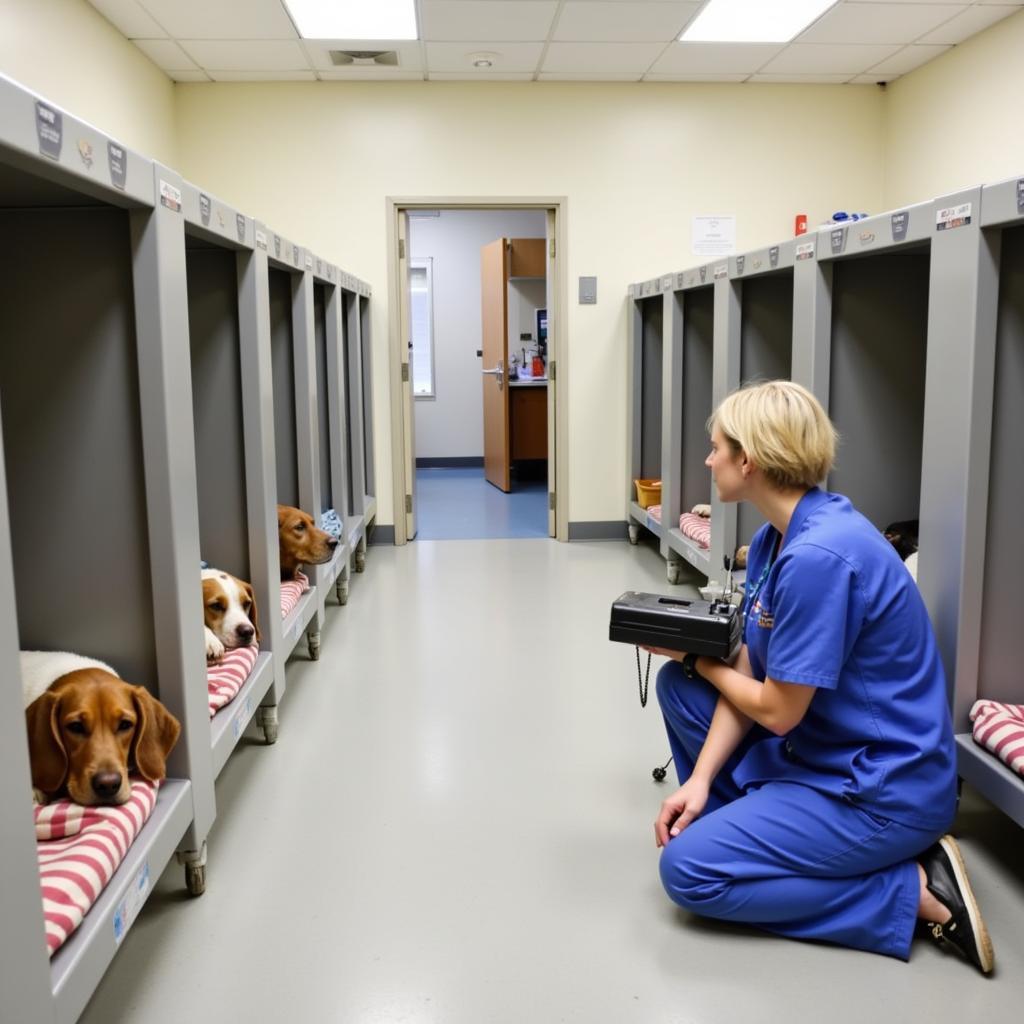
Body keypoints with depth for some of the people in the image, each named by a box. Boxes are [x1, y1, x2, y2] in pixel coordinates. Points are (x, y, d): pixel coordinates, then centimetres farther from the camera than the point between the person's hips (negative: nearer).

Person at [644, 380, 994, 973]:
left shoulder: (818, 557, -28)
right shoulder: (775, 538, 2)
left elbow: (777, 709, -22)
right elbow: (751, 670, 2)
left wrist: (696, 658, -4)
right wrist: (700, 779, -6)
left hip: (883, 789, -9)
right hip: (819, 748, 9)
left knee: (688, 870, -11)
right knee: (677, 686, 7)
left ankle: (915, 890, -6)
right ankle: (743, 825, 15)